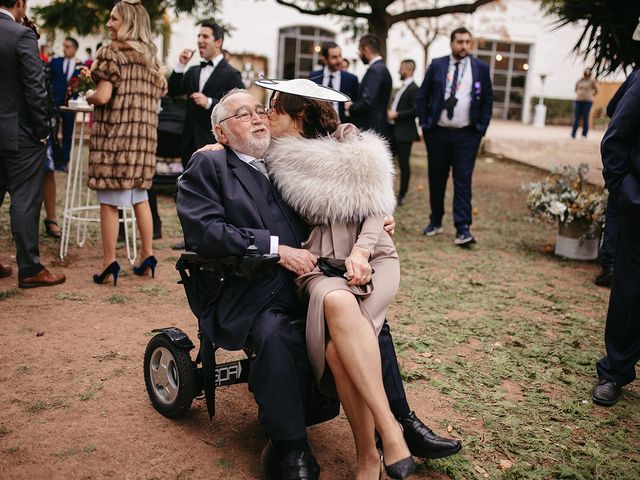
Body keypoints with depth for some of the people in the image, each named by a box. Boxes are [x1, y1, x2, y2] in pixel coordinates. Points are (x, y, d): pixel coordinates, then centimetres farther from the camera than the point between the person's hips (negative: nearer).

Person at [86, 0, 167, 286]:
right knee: (139, 197, 13)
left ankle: (110, 262, 0)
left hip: (114, 131, -7)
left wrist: (88, 97, 6)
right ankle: (147, 256, 17)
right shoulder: (150, 57, 13)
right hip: (144, 133, 7)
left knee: (110, 200, -2)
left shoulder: (112, 51, -7)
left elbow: (103, 96, -14)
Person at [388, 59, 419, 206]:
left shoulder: (414, 89, -13)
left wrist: (396, 114, -18)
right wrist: (390, 113, 7)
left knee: (403, 164, 0)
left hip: (404, 133, -9)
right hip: (393, 131, 9)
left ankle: (402, 195, 9)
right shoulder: (403, 87, 16)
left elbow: (416, 110, -21)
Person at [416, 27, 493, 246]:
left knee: (463, 181, -5)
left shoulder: (480, 68, 3)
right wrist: (425, 124, 0)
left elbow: (488, 100, 6)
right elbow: (422, 96, 6)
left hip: (467, 135, -1)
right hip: (437, 133, 2)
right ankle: (435, 222, 25)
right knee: (436, 179, 10)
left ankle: (463, 229, -5)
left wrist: (481, 128, 0)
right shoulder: (437, 65, 4)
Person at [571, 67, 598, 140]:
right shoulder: (579, 81, 11)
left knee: (585, 119, -2)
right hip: (578, 101, 3)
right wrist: (579, 94, 13)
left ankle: (584, 135, 2)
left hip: (587, 101, -3)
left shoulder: (592, 81, 2)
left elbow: (596, 91, 10)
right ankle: (573, 134, 1)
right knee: (576, 118, 0)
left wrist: (590, 96, 9)